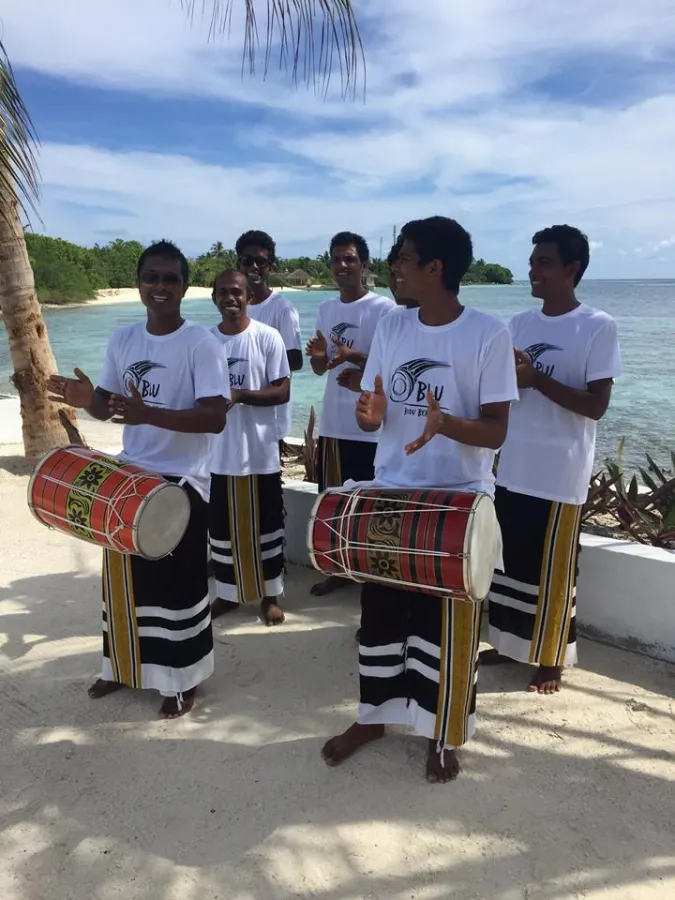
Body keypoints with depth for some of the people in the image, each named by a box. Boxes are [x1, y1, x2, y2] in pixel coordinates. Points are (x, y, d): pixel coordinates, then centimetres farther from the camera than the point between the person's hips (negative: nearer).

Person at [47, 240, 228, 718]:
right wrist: (88, 399, -13)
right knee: (124, 576, 17)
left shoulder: (201, 342, -14)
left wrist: (149, 414, -33)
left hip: (181, 482, -6)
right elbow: (109, 406, 11)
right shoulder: (123, 339, 5)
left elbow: (216, 418, -22)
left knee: (177, 584, 5)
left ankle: (184, 680, 25)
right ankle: (123, 665, 39)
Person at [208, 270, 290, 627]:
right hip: (218, 452, 3)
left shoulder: (268, 337, -5)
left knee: (265, 524, 8)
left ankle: (271, 595, 23)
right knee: (222, 525, 12)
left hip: (260, 451, -3)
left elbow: (282, 391, -9)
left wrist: (240, 395, -21)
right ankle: (227, 593, 29)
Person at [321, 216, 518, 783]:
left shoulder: (489, 333, -11)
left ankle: (445, 736, 32)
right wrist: (370, 412, -19)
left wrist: (445, 422, -33)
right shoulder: (391, 329, 3)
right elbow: (371, 418, 5)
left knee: (448, 626, 9)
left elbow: (496, 432, -13)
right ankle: (373, 716, 37)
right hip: (390, 498, 4)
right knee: (380, 615, 15)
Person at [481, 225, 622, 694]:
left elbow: (596, 405, -14)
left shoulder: (598, 327, -9)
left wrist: (536, 378, -22)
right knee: (510, 561, 15)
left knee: (552, 570, 6)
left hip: (561, 476, -6)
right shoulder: (521, 323, 8)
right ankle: (510, 643, 33)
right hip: (513, 469, 6)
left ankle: (551, 658, 24)